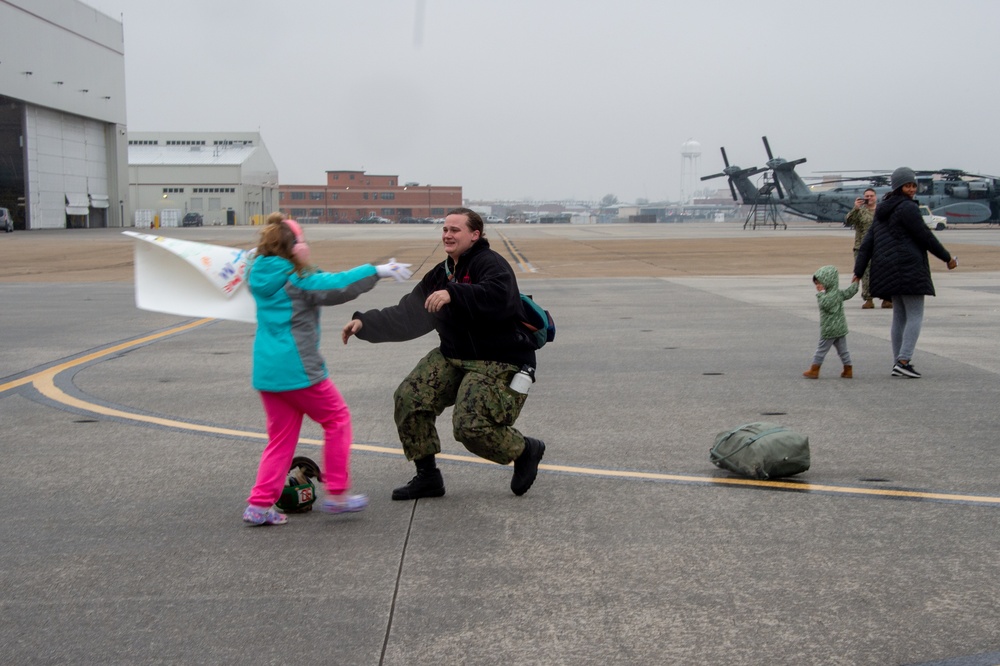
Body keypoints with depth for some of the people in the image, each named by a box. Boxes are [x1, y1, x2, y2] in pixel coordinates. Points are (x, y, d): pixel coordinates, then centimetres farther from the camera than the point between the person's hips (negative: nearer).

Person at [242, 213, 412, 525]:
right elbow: (339, 286, -16)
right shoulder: (297, 279, -13)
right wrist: (376, 270, -9)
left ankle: (260, 504, 9)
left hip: (266, 369, 7)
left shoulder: (260, 276, 8)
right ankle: (336, 494, 11)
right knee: (337, 418, 10)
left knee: (282, 434, 14)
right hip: (298, 369, -7)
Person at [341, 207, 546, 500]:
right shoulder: (441, 273, 13)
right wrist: (364, 322, 6)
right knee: (409, 397, -7)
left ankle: (527, 450, 11)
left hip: (499, 363, -8)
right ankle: (427, 477, 6)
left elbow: (499, 295, -36)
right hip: (453, 356, 9)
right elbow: (408, 315, 14)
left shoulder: (489, 263, -14)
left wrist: (453, 294, -43)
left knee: (470, 426, -20)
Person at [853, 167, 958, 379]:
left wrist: (859, 271, 9)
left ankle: (898, 363, 13)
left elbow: (867, 242, 12)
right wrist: (947, 258, -1)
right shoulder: (907, 208, -11)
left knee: (899, 317, 12)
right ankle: (903, 361, -15)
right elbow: (925, 236, -11)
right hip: (908, 267, -9)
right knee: (915, 316, -6)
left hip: (889, 270, 9)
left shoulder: (882, 211, 16)